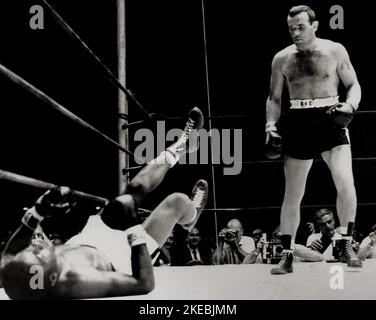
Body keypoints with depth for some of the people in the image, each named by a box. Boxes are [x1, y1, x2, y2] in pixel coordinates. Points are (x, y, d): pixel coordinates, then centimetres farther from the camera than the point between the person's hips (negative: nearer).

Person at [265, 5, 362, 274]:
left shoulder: (335, 51, 2)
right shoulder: (282, 59, 7)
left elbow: (354, 85, 6)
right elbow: (274, 98, 14)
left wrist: (350, 105, -14)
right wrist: (271, 125, -1)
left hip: (331, 121, -2)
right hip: (299, 123, 2)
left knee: (345, 182, -21)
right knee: (292, 194, 5)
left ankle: (347, 245, -4)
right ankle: (287, 256, 17)